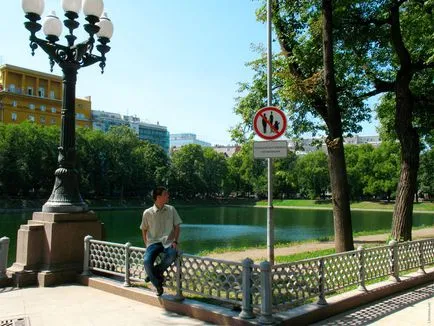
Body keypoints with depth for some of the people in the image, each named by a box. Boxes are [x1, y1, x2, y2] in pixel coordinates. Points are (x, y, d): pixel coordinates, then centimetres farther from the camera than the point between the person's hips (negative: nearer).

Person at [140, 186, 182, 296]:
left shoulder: (171, 209, 6)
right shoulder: (147, 213, 1)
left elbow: (177, 227, 8)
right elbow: (144, 230, 13)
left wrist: (175, 241, -5)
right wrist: (147, 245, 5)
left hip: (168, 242, 1)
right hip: (153, 242, 0)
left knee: (172, 255, -34)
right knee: (147, 261, -29)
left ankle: (156, 272, -4)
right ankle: (158, 285, -4)